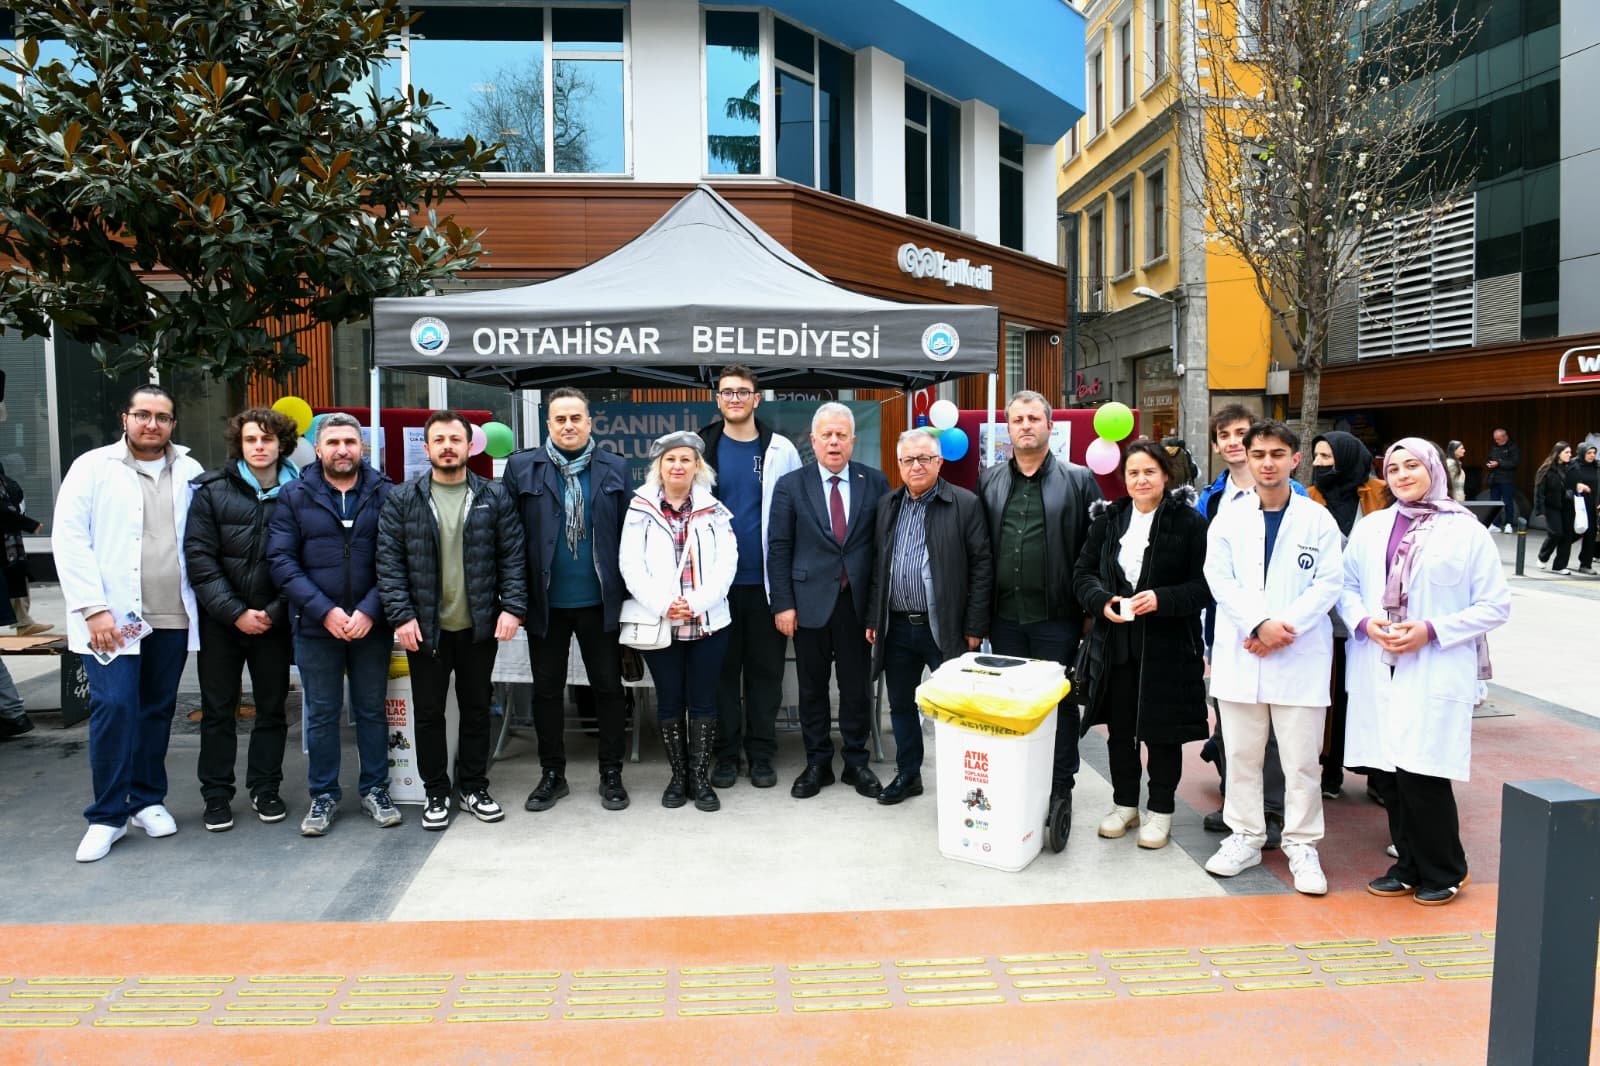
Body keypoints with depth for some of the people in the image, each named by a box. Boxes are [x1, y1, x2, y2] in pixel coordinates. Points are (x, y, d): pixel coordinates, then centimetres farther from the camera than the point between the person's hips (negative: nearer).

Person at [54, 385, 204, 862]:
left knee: (158, 710, 11)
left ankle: (148, 800, 26)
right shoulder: (92, 467, 0)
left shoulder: (190, 473, 6)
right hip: (112, 617, -3)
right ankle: (107, 816, 5)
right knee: (114, 707, -9)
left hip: (173, 616, 3)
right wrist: (93, 608, -12)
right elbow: (69, 540, -4)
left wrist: (203, 602, -2)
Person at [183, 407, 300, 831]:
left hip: (273, 619, 0)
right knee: (218, 709, 8)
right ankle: (216, 796, 20)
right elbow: (198, 556, -6)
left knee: (272, 706, 10)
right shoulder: (213, 490, -2)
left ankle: (265, 789, 24)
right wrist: (236, 612, -12)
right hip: (221, 620, 0)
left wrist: (275, 612, -10)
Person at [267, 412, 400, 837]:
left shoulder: (384, 494, -1)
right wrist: (324, 610, -14)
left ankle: (375, 789, 25)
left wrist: (370, 611, -15)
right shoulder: (294, 496, 1)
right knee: (321, 714, 10)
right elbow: (281, 560, -5)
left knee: (372, 710, 11)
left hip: (371, 626, 0)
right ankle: (324, 794, 23)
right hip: (315, 626, 0)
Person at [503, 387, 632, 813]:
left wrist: (627, 594, -3)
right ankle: (552, 774, 26)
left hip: (599, 601, 0)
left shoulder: (615, 468, 3)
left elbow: (627, 534, 2)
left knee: (608, 687, 8)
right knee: (547, 690, 11)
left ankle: (611, 774, 22)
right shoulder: (521, 467, 1)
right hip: (546, 601, 1)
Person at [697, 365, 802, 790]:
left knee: (765, 669, 7)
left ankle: (761, 754, 19)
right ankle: (726, 753, 19)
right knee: (723, 668, 8)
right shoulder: (702, 447, 4)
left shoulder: (781, 449, 3)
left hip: (766, 580, 0)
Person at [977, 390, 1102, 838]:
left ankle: (1060, 790, 17)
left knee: (1059, 704, 5)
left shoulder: (1078, 479, 1)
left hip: (1057, 616, -3)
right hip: (1005, 616, 3)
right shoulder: (988, 481, 9)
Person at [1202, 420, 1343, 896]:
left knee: (1302, 757, 2)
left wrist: (1285, 626, -13)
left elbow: (1328, 583, -2)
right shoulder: (1228, 520, 6)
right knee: (1242, 753, 10)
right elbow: (1220, 581, -1)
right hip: (1240, 655, 2)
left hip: (1301, 656, -1)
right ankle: (1245, 837, 23)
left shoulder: (1318, 519, 3)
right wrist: (1260, 624, -15)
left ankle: (1302, 846, 16)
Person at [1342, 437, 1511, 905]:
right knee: (1389, 772, 7)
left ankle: (1444, 871, 16)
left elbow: (1495, 605, -1)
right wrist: (1365, 623, -8)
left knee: (1421, 773, -6)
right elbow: (1346, 586, 12)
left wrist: (1432, 630, -12)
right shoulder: (1370, 529, 10)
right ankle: (1408, 866, 25)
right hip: (1379, 669, 4)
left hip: (1436, 671, -4)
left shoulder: (1466, 532, -1)